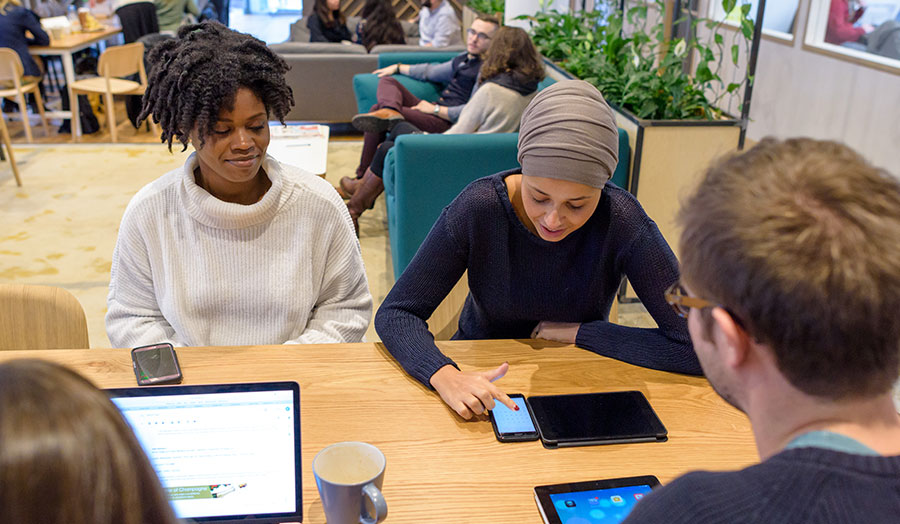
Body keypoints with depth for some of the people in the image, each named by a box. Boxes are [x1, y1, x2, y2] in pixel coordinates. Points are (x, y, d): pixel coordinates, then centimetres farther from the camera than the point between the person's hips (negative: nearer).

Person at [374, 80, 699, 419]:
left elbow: (698, 347, -22)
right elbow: (395, 313, -18)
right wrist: (444, 375, -37)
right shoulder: (478, 208, -22)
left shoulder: (620, 221, -22)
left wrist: (580, 332, -20)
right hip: (481, 373, 0)